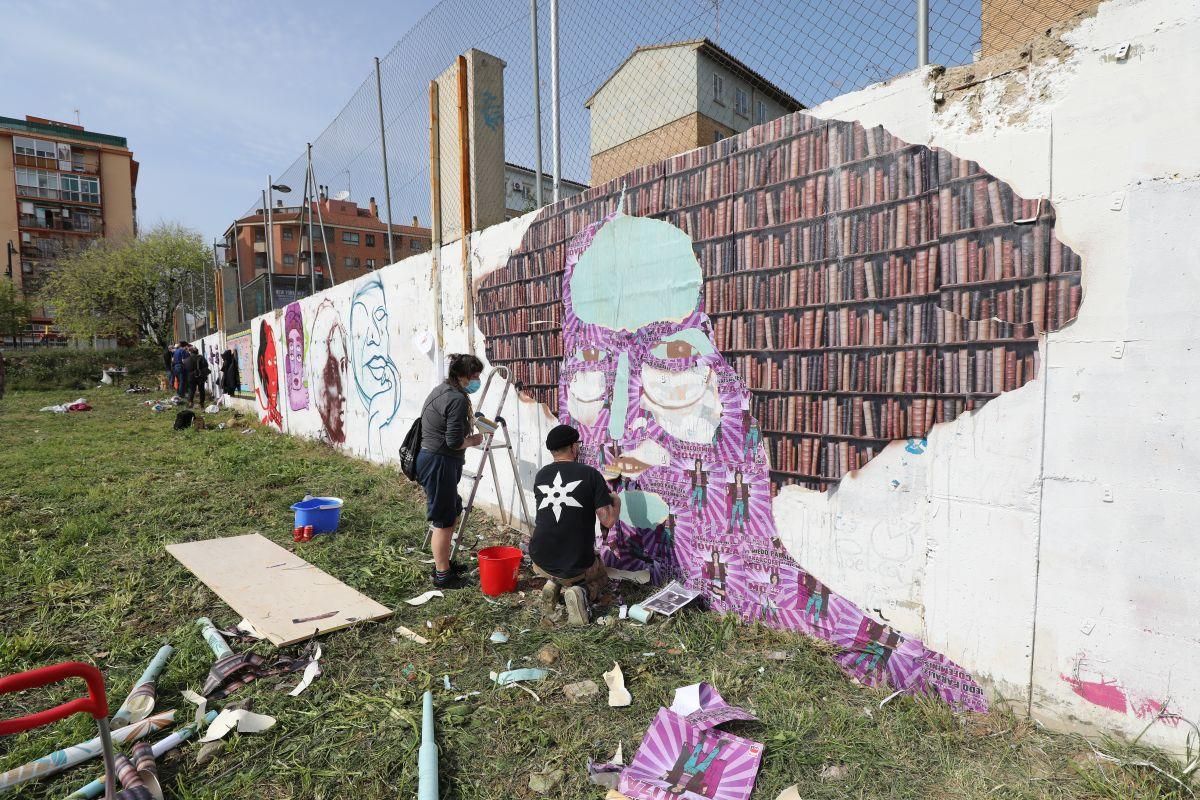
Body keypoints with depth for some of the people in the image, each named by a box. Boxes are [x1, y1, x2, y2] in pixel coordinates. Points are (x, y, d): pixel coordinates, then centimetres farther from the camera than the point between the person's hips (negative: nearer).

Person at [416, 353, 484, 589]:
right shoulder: (458, 399, -19)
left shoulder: (441, 389, 12)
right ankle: (442, 576, 13)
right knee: (444, 520, 1)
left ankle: (442, 562, 33)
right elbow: (454, 441, -23)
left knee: (453, 511, 21)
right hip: (439, 463, -10)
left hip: (431, 458, 10)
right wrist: (473, 441, -5)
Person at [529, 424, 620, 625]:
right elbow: (608, 521, -14)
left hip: (541, 563, 4)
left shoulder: (540, 476, 0)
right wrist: (616, 501, 9)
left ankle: (554, 585, 7)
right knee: (600, 577, 30)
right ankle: (581, 591, -4)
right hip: (577, 566, -3)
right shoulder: (590, 474, -12)